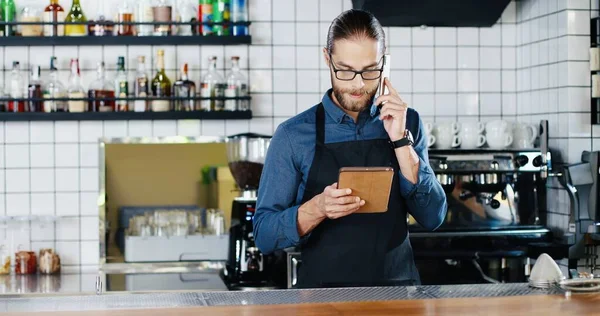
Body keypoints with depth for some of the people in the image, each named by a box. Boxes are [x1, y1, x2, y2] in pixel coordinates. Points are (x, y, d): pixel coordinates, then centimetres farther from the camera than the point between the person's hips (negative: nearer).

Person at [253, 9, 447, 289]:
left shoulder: (406, 123, 6)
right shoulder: (293, 135, -2)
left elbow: (432, 218, 0)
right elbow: (264, 235, -2)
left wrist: (400, 140, -9)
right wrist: (318, 208, -19)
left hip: (397, 287, 1)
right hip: (323, 294, 0)